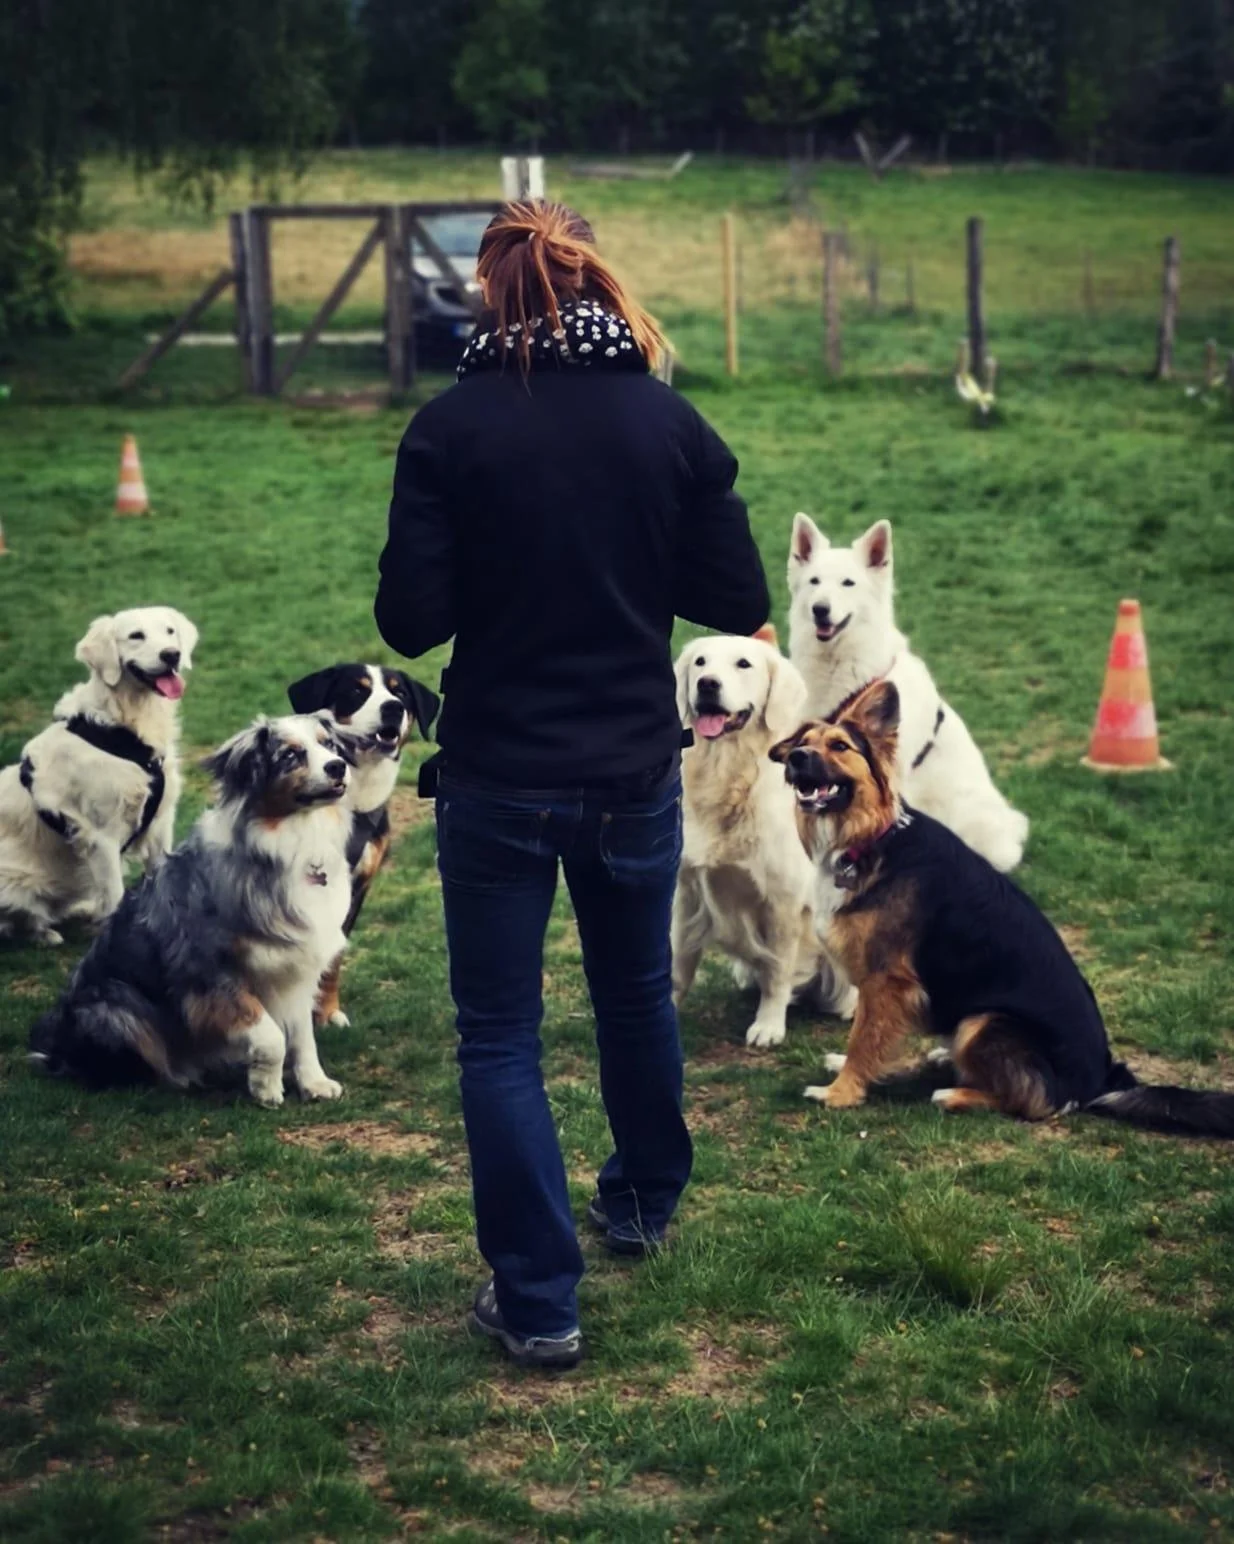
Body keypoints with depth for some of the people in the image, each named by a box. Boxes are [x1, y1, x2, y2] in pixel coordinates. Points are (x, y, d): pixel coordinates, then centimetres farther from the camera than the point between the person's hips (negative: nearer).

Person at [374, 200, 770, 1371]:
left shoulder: (449, 428, -11)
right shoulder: (669, 420, -5)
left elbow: (410, 621, -12)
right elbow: (739, 603, -2)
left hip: (498, 780, -3)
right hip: (634, 776, 3)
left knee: (499, 1034, 7)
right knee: (637, 991, 24)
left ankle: (538, 1300, 7)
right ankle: (644, 1203, 45)